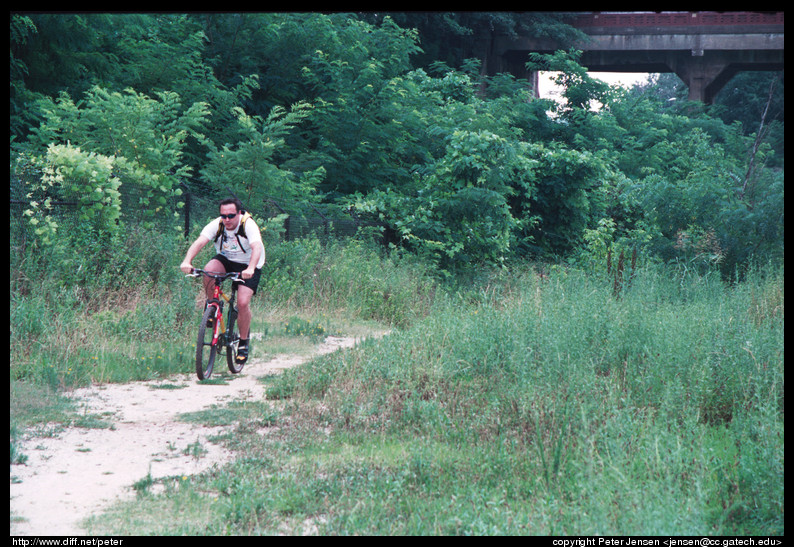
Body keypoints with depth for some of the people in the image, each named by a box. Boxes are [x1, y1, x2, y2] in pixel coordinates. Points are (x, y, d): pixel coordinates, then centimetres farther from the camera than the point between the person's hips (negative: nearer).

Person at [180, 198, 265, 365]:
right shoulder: (216, 225, -17)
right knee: (209, 270, -31)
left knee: (243, 303, -20)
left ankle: (244, 342, 1)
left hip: (247, 265, -3)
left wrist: (250, 269, -59)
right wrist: (187, 261, -49)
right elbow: (199, 241, -31)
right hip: (225, 260, 3)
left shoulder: (248, 225, -25)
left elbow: (257, 247, -40)